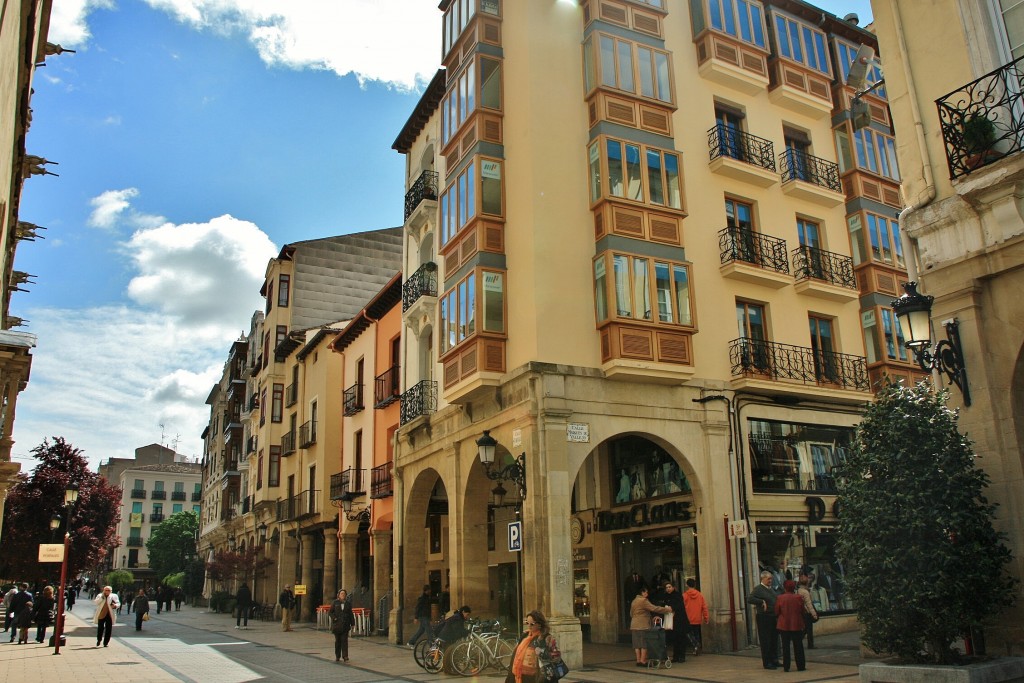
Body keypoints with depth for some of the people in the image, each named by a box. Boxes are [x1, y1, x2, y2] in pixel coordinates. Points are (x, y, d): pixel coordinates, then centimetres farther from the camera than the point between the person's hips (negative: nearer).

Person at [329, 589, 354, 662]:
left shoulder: (348, 603, 6)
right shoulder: (335, 603, 2)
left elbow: (350, 614, 9)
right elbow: (330, 612, 3)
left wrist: (352, 623, 6)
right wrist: (334, 618, -13)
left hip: (345, 625, 0)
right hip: (337, 625, 0)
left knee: (344, 640, -5)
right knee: (337, 640, 6)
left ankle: (345, 656, -4)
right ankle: (337, 656, 16)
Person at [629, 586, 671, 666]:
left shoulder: (634, 601, 15)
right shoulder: (643, 601, -13)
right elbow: (654, 608, -16)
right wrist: (667, 609, -9)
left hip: (634, 625, 8)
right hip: (643, 626, -8)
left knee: (637, 644, 8)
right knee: (644, 643, -3)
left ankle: (638, 660, 9)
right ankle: (643, 661, -4)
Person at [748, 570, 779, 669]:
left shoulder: (770, 588, 15)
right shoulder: (758, 589, -11)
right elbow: (749, 599, -22)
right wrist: (762, 601, -23)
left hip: (773, 617, 8)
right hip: (763, 617, -8)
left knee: (774, 639, 14)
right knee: (765, 641, -2)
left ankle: (774, 660, 25)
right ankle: (766, 662, 5)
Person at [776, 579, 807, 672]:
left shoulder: (780, 598, -9)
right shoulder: (798, 598, -6)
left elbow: (776, 612, -3)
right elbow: (802, 611, 2)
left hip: (784, 625, 0)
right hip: (797, 625, 0)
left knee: (785, 646, 7)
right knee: (798, 646, 10)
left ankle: (786, 667, 8)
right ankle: (800, 666, 12)